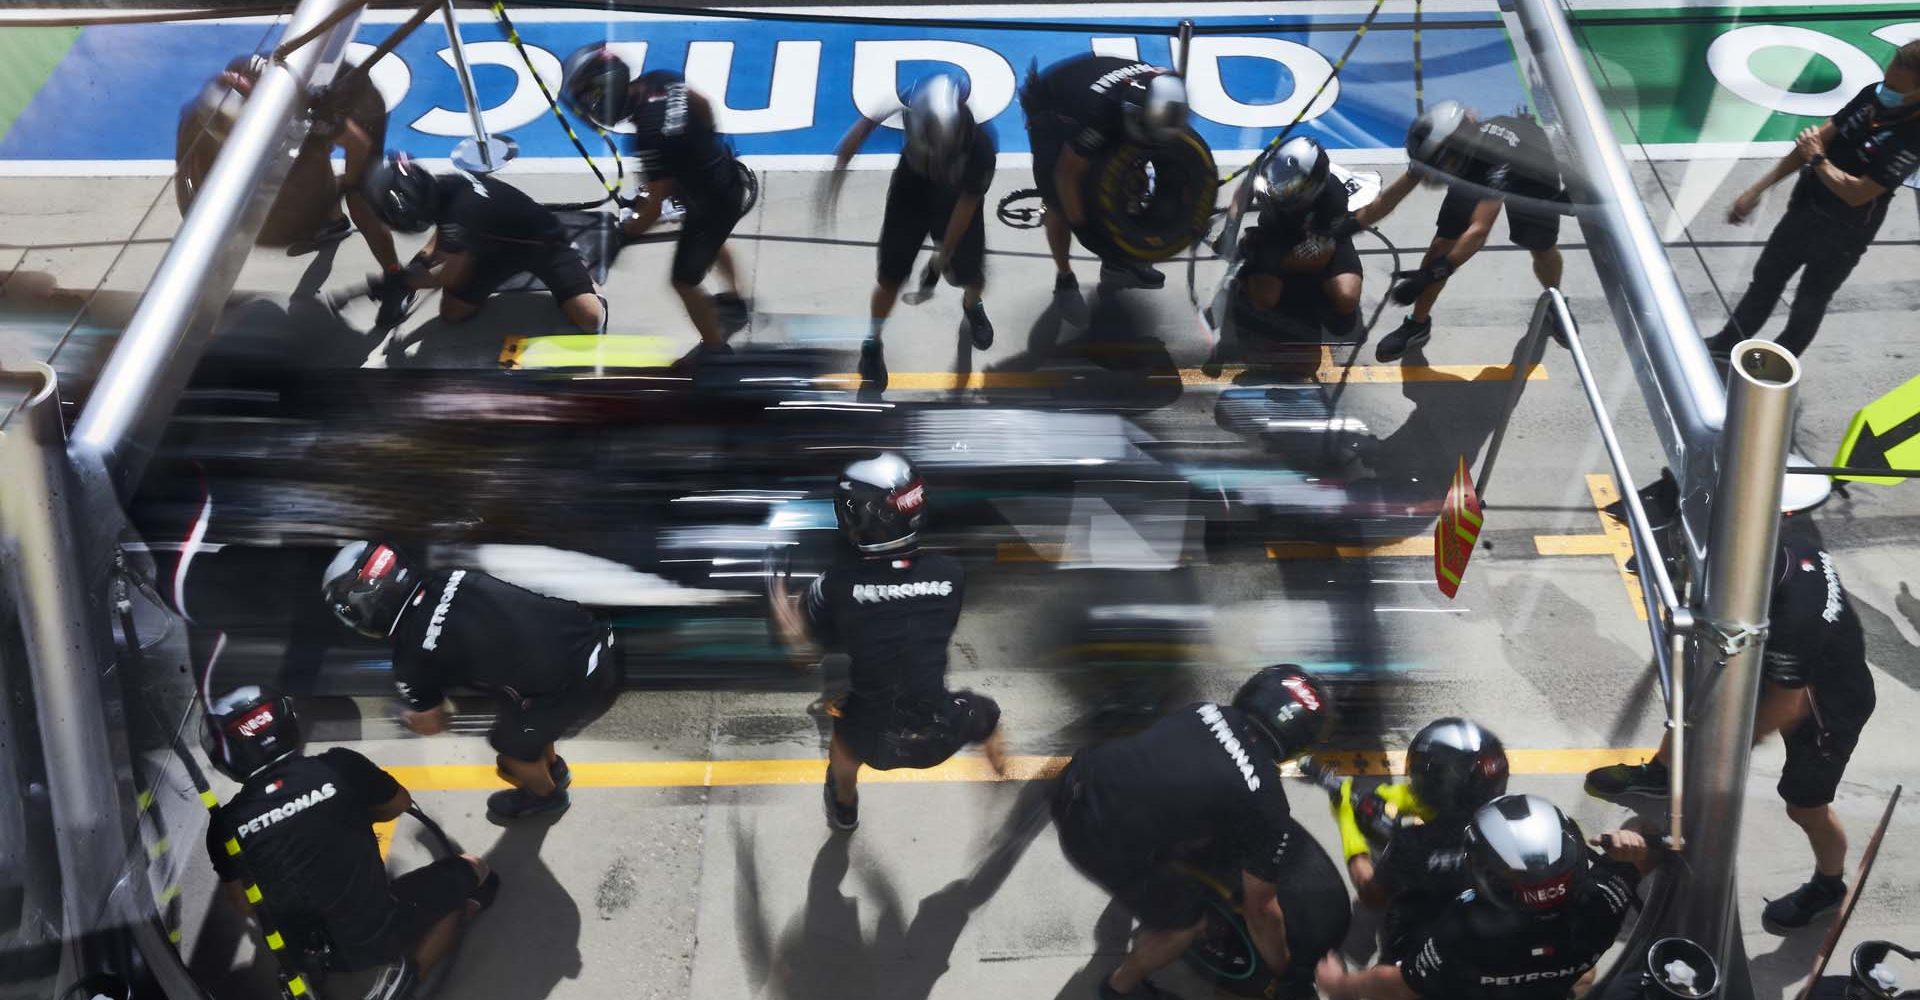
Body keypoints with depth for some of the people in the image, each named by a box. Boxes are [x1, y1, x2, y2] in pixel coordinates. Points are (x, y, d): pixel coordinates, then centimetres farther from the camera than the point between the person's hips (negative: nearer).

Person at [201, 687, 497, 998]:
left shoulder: (227, 825, -8)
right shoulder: (338, 766, -13)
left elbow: (245, 904, 5)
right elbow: (399, 802, 5)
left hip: (311, 951, 5)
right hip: (379, 933, -5)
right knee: (472, 873, 14)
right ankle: (410, 972, 0)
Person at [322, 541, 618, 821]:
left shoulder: (411, 659, -9)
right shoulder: (451, 580, 6)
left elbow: (432, 725, 12)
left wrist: (410, 719, 36)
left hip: (574, 686, -6)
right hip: (595, 640, 6)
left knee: (511, 743, 24)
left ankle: (545, 795, 51)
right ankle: (553, 767, 60)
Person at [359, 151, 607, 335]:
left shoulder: (459, 214, -39)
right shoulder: (441, 187, -16)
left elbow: (450, 277, -20)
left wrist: (397, 281, -9)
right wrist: (421, 261, -5)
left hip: (543, 243, -8)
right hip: (499, 243, 8)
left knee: (590, 318, -25)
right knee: (452, 312, -1)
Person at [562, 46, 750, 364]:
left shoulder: (651, 137, -37)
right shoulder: (661, 80, -13)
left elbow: (654, 207, -30)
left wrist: (621, 234, -13)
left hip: (711, 202, -9)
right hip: (727, 178, 9)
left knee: (685, 281, 9)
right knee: (711, 242, 37)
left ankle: (715, 349, 30)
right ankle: (735, 301, 61)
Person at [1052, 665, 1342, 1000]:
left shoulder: (1209, 712, 11)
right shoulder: (1267, 804, -5)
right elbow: (1260, 910, 7)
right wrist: (1283, 970, 26)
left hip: (1077, 782, 7)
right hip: (1103, 843, -7)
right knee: (1186, 920, 16)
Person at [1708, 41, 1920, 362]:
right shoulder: (1873, 95, -10)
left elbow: (1856, 193, -30)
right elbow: (1819, 139, -4)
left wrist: (1817, 158, -16)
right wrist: (1757, 189, -3)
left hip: (1842, 235, -6)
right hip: (1804, 207, 6)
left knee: (1808, 306, 15)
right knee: (1766, 278, 22)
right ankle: (1729, 343, 42)